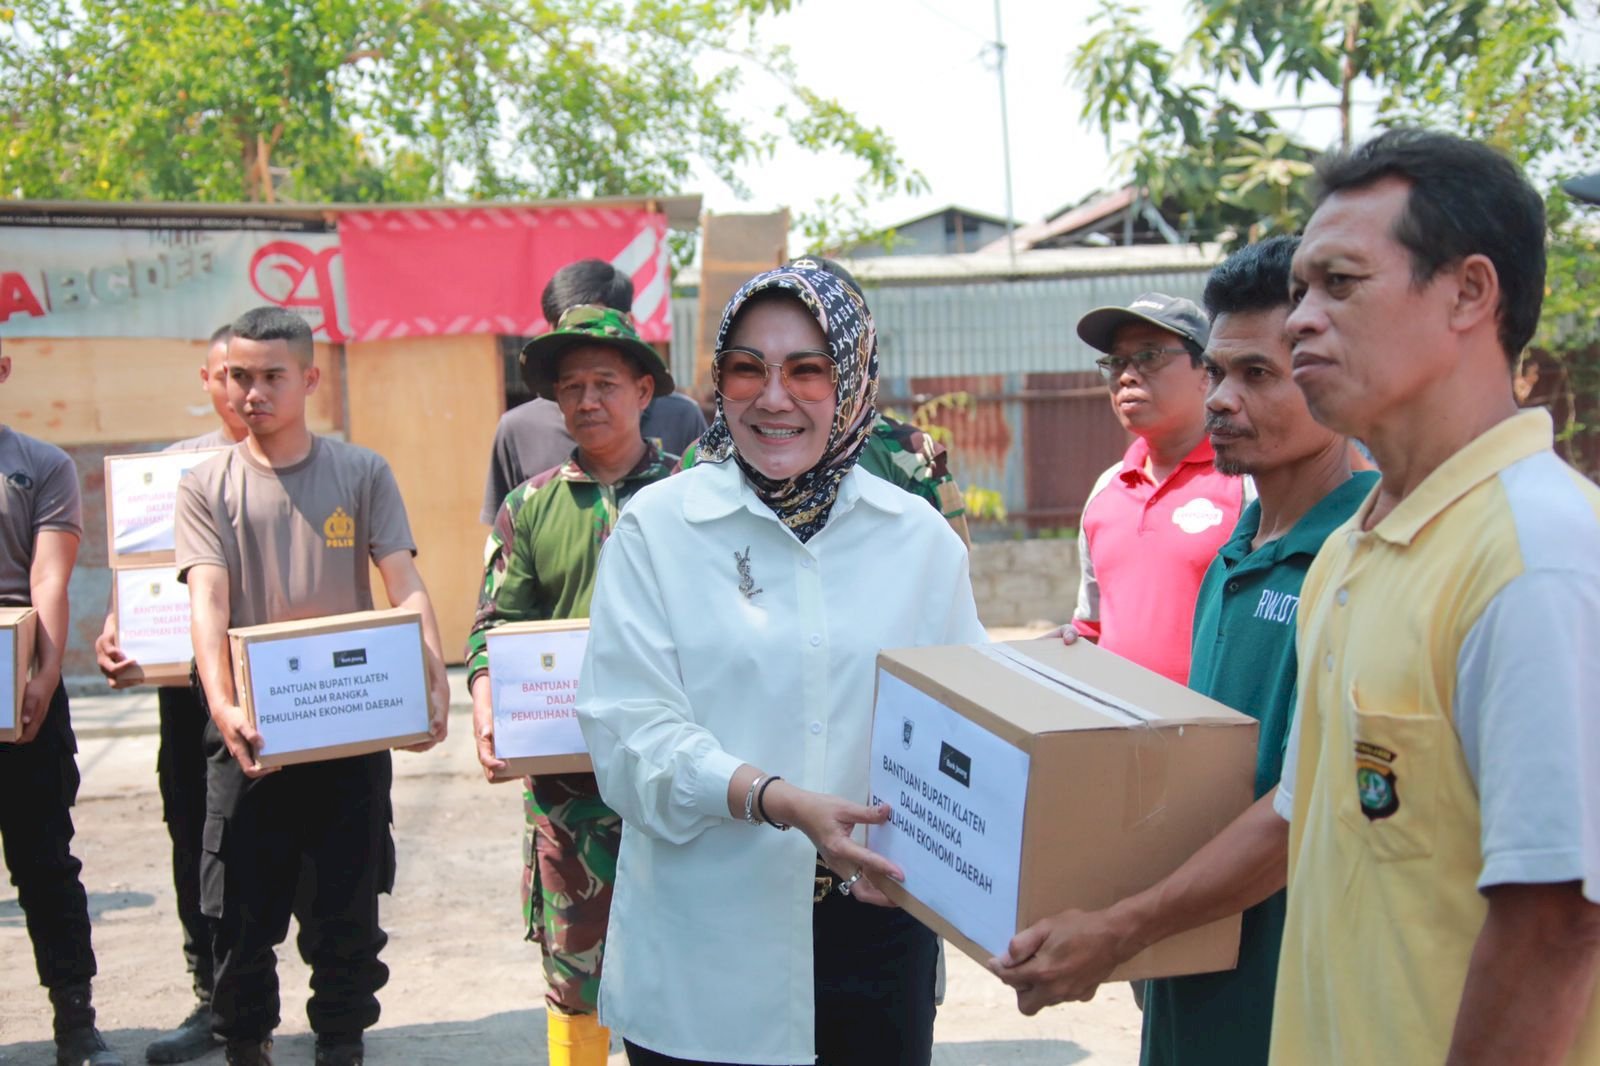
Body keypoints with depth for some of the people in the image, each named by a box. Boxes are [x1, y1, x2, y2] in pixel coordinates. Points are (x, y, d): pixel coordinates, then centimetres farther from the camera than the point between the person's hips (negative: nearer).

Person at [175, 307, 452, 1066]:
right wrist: (222, 703, -26)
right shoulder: (207, 486, 3)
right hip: (251, 732, 0)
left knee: (348, 909, 8)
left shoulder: (362, 473, 3)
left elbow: (405, 588, -3)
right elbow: (208, 603, -9)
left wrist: (433, 680, -20)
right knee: (241, 911, 5)